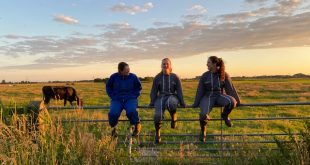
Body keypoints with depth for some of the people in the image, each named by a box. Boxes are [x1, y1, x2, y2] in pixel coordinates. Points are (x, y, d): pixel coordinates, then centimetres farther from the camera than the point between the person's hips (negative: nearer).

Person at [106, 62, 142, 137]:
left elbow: (138, 87, 13)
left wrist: (134, 96, 0)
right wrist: (113, 97, 3)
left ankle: (137, 125, -1)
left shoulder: (133, 76, 0)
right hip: (117, 100, 1)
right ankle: (113, 128, 5)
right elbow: (108, 87, 15)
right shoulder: (114, 77, 0)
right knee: (113, 113, -28)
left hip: (130, 99, -1)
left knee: (131, 112, -33)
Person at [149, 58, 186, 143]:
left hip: (172, 96, -1)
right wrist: (152, 102, 4)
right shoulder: (157, 77, 11)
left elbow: (179, 91, 9)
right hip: (161, 97, 1)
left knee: (170, 104, -41)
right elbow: (154, 91, 13)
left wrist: (182, 103, 3)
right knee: (158, 115, -24)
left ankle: (173, 119, -10)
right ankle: (157, 134, 0)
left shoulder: (175, 77, 9)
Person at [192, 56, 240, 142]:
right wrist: (196, 104, 2)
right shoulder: (205, 76, -2)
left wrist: (237, 101, 4)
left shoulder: (224, 75, -1)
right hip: (208, 97, -1)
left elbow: (230, 88, 3)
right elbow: (200, 90, 1)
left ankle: (224, 115, 2)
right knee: (203, 115, -30)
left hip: (220, 96, 1)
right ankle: (203, 131, 5)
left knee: (231, 101, -34)